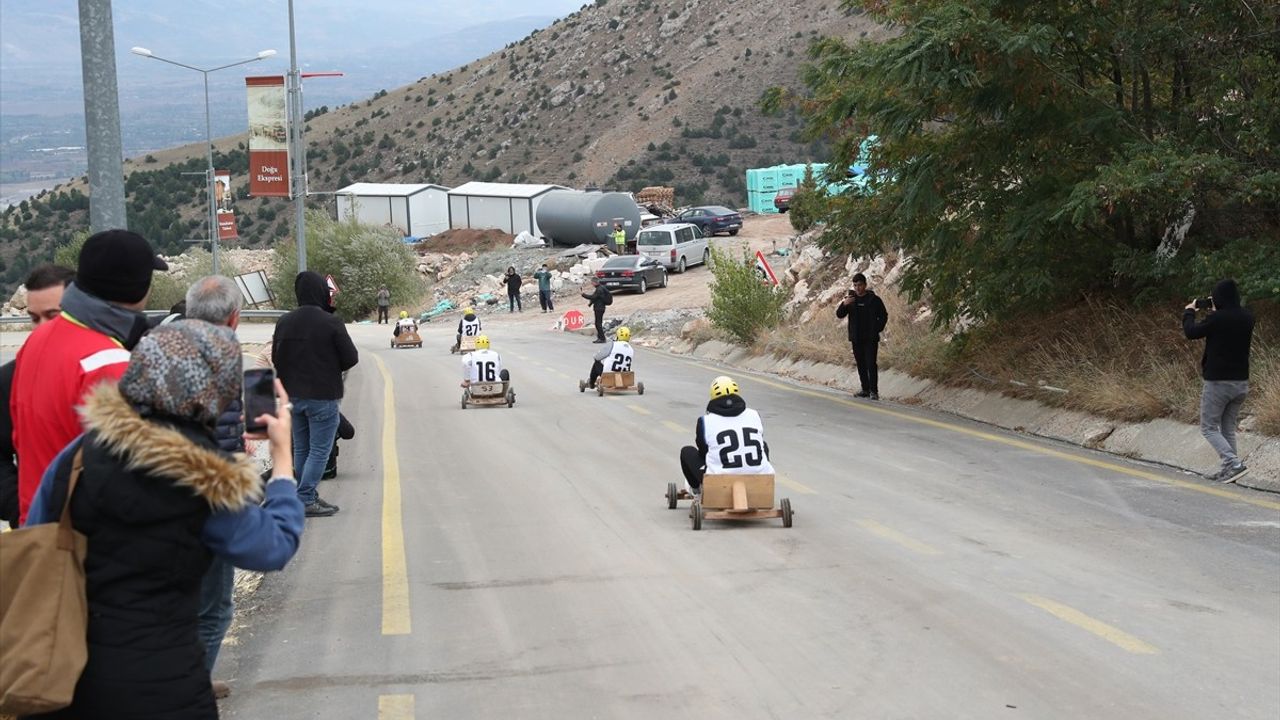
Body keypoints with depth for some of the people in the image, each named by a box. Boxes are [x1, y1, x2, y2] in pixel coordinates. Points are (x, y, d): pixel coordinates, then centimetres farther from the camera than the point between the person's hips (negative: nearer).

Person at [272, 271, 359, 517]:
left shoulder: (284, 322, 2)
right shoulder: (331, 324, -16)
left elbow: (276, 357, 8)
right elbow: (351, 358, -10)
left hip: (293, 396, 6)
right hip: (323, 397, -6)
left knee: (301, 449, 16)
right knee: (319, 450, 0)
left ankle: (307, 496, 20)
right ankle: (306, 499, -4)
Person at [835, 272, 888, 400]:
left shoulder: (874, 299, -1)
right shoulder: (850, 298, 7)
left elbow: (883, 316, 6)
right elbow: (839, 314, 0)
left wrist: (877, 329, -6)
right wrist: (844, 304, -19)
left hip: (871, 339, -4)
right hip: (856, 339, 4)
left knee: (871, 364, -12)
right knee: (861, 365, 8)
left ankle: (874, 391, -12)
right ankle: (865, 389, 15)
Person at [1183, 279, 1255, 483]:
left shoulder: (1217, 319, -18)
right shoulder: (1247, 317, 1)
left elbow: (1191, 332, -5)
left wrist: (1189, 312, 12)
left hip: (1218, 382, -7)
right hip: (1241, 382, 7)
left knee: (1209, 428, 2)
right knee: (1228, 428, 16)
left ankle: (1234, 464, -15)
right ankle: (1229, 470, 13)